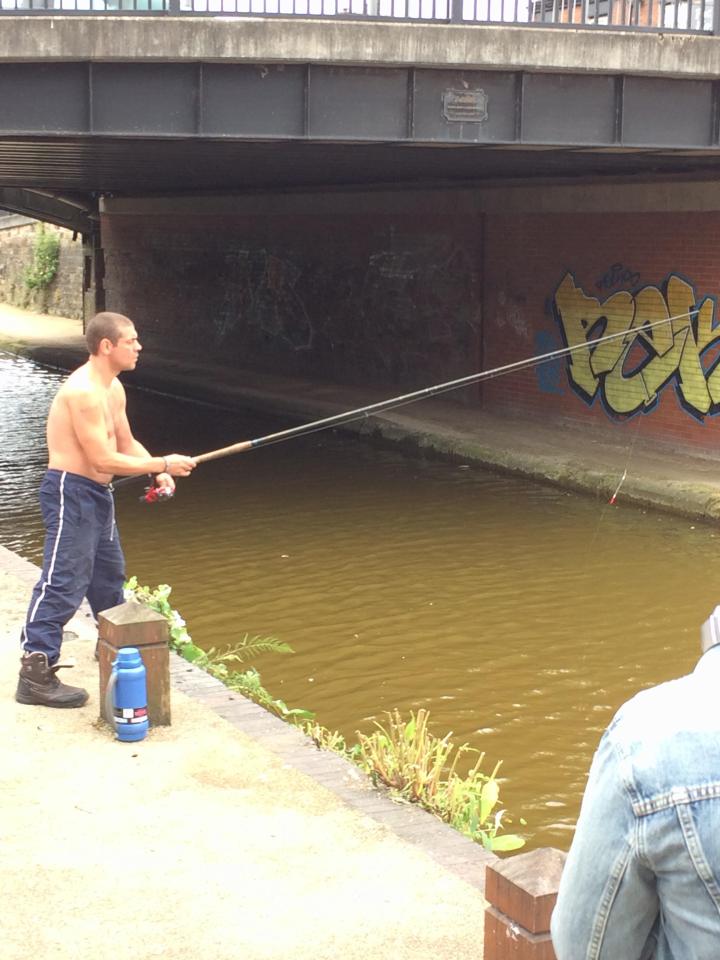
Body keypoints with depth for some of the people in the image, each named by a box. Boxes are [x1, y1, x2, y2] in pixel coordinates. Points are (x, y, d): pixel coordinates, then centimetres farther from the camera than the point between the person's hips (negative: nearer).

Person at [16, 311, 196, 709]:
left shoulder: (114, 389, 11)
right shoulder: (82, 391, -22)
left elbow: (127, 444, 19)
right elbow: (102, 460, -23)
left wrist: (158, 472, 1)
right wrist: (161, 464, -17)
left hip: (97, 494, 10)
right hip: (70, 492, -10)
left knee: (109, 573, 24)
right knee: (64, 582, -14)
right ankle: (34, 673, -14)